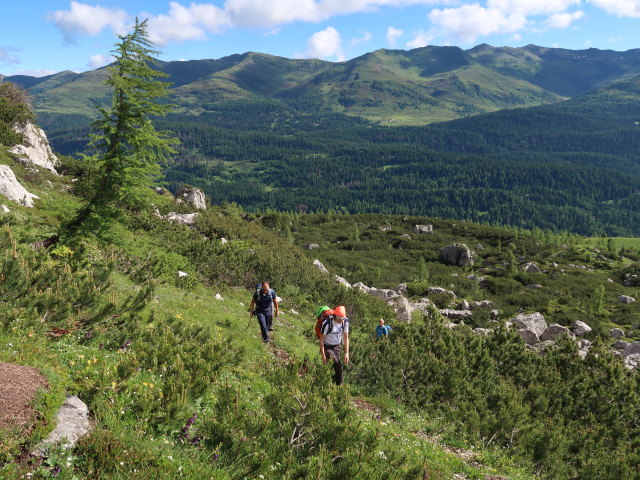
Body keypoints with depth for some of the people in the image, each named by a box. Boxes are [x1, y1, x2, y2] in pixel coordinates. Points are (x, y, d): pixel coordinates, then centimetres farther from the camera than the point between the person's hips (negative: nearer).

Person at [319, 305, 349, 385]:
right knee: (338, 365, -18)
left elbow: (346, 338, -2)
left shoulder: (345, 321, -13)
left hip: (337, 346, 5)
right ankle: (341, 385, -4)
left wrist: (346, 353, -5)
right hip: (327, 347, -5)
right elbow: (321, 339, -19)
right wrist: (323, 355, -17)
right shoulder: (327, 323, -29)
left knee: (335, 367, 6)